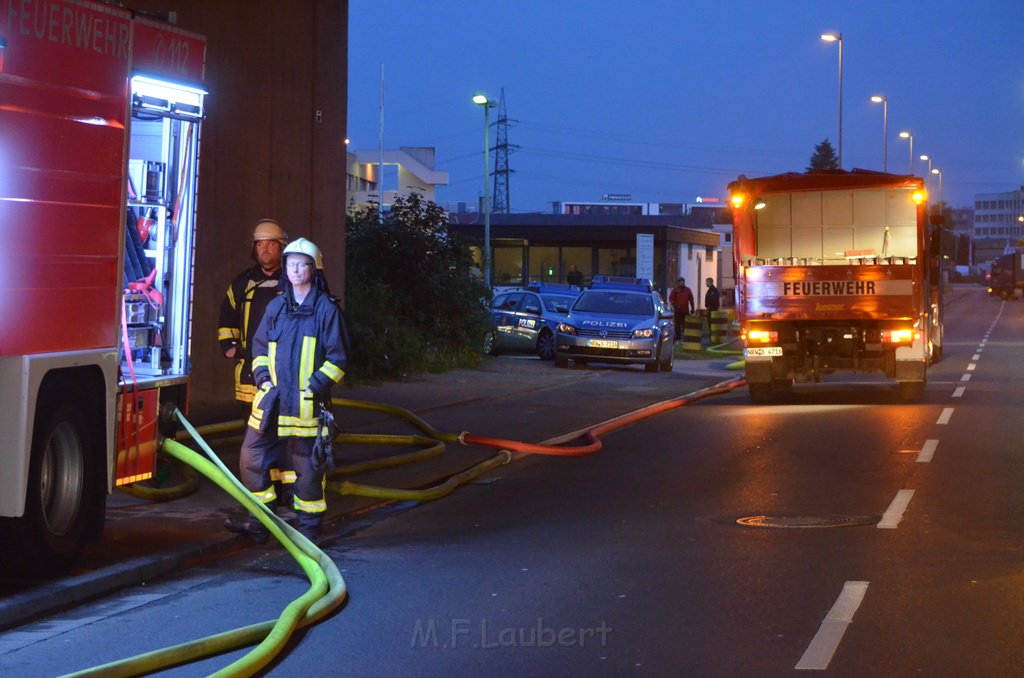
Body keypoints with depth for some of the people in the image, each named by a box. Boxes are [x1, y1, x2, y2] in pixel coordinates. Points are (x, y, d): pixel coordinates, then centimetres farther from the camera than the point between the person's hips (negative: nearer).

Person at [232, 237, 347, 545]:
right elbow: (259, 346, 20)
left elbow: (337, 359, -3)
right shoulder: (276, 306, 12)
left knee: (308, 466, 2)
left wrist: (314, 386, -12)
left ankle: (308, 529, 13)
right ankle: (262, 522, 14)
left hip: (307, 404, -5)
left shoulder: (327, 309, -2)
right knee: (253, 459, 3)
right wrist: (263, 379, 5)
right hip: (271, 401, 5)